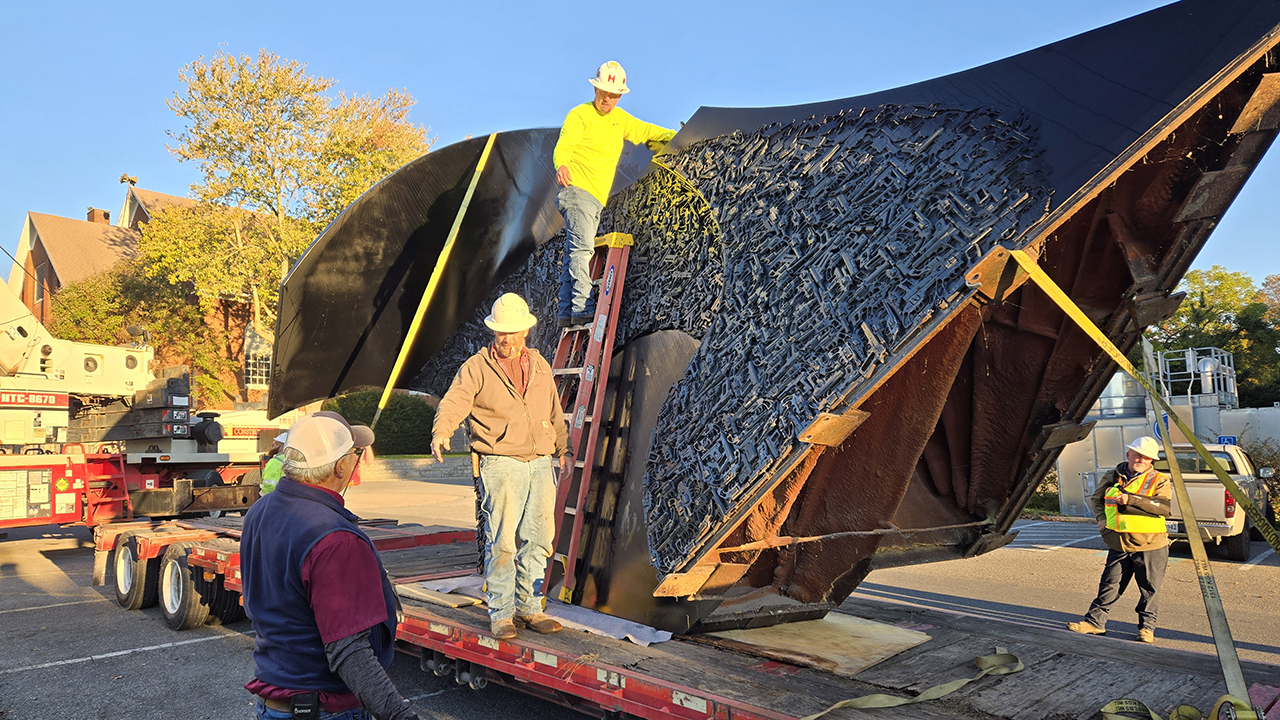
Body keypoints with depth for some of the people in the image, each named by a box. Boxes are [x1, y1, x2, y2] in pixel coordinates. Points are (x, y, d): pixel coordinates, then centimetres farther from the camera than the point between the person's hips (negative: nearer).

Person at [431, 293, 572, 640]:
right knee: (502, 541, -5)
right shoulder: (476, 367, 1)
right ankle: (501, 613, 7)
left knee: (538, 538, 7)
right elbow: (454, 402, -14)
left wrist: (564, 449, 26)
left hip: (540, 463, 5)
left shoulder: (539, 365, 16)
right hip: (501, 464, -4)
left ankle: (527, 607, 20)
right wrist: (440, 433, -32)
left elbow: (554, 412, 25)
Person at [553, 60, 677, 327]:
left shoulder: (620, 118, 19)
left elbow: (643, 130, 36)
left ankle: (566, 312, 6)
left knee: (576, 252, 6)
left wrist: (673, 135, 31)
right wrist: (562, 165, -40)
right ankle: (582, 308, -27)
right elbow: (563, 146, -19)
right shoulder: (580, 115, -5)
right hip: (578, 189, -8)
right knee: (581, 247, -20)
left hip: (597, 197, 8)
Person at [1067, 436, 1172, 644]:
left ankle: (1147, 627, 21)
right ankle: (1095, 621, 12)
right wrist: (1101, 518, 5)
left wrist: (1130, 499, -24)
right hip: (1119, 546, 3)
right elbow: (1096, 499, 23)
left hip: (1150, 547, -3)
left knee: (1149, 589, 7)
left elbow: (1165, 507, -19)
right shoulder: (1112, 478, 9)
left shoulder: (1160, 481, -3)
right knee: (1109, 585, 7)